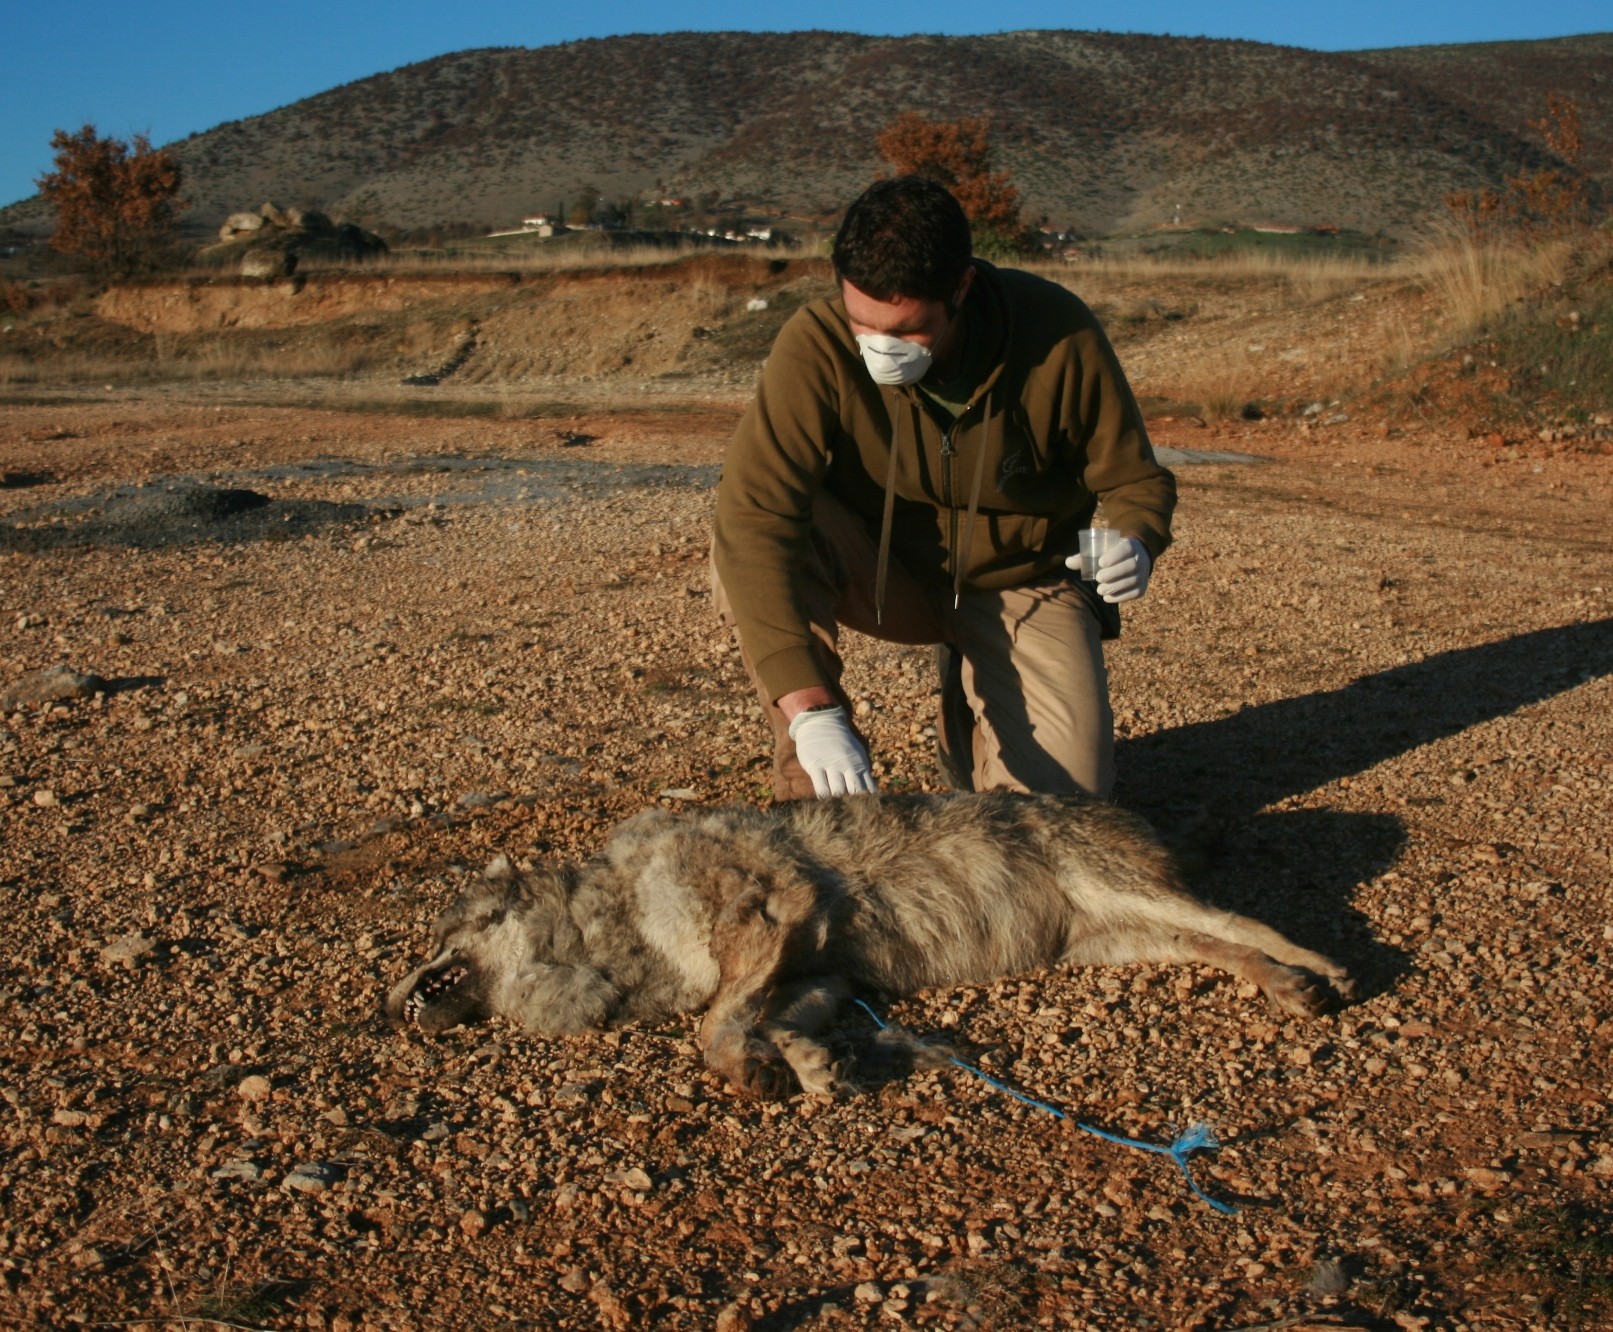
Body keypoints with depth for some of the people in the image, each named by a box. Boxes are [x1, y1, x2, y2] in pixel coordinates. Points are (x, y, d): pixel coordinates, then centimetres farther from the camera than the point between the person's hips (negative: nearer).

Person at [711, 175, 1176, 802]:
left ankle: (971, 702, 19)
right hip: (880, 571, 0)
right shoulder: (817, 345, -26)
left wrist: (1137, 543, -33)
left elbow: (1137, 481, -7)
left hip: (1019, 581, 1)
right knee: (746, 548, -31)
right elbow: (753, 514, -36)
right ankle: (811, 794, -15)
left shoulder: (1059, 337, -22)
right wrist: (811, 710, -45)